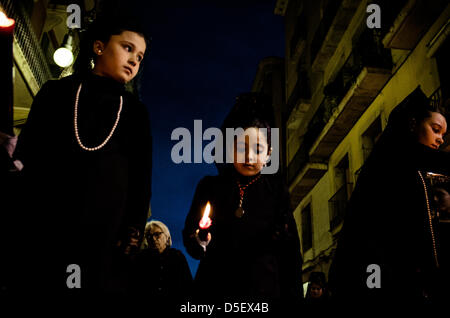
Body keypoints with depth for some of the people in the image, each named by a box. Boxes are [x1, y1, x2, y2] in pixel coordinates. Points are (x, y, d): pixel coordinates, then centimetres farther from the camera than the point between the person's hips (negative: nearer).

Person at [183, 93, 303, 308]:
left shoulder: (275, 191, 5)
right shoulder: (210, 187, 6)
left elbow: (289, 250, 4)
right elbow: (190, 232, 3)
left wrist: (293, 295, -1)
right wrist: (199, 241, -19)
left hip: (264, 290, 0)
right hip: (215, 288, 1)